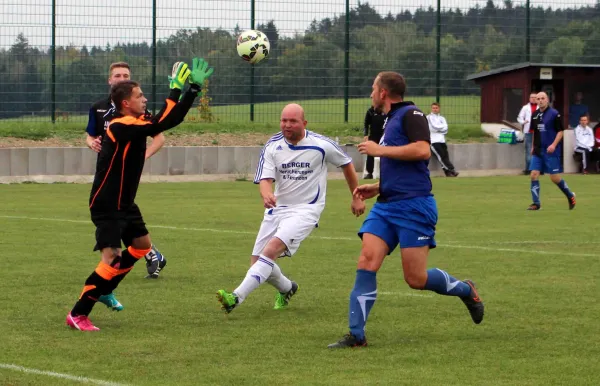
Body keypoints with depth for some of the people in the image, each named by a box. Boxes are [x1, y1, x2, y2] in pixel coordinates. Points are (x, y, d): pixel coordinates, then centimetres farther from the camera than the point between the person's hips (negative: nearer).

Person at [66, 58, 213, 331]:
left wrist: (194, 87, 5)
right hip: (106, 206, -10)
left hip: (124, 203, 10)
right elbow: (160, 124, -33)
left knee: (142, 245, 23)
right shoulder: (120, 126, -23)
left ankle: (103, 290, 32)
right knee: (112, 258, -17)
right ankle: (77, 315, -10)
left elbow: (173, 119, 11)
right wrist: (176, 89, -28)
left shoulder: (134, 124, 6)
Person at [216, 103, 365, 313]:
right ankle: (287, 288, 35)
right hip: (277, 208, 5)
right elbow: (264, 178, -10)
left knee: (272, 249, -27)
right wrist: (266, 194, -34)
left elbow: (347, 164, 8)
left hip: (306, 210, -5)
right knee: (257, 261, 2)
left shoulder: (321, 145, -8)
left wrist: (356, 198, 15)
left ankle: (236, 297, -34)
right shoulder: (272, 146, -2)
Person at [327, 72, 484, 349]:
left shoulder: (410, 114, -6)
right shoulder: (390, 120, 22)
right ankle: (356, 335, -8)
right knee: (366, 263, -7)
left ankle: (465, 290, 21)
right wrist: (377, 188, 18)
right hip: (386, 206, 9)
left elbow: (423, 150, -23)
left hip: (413, 205, -9)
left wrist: (380, 150, -15)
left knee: (416, 279, -6)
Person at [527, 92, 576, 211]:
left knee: (555, 178, -2)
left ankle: (570, 196, 22)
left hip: (551, 151, -5)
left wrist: (554, 145, -20)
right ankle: (536, 203, 1)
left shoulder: (554, 114, -9)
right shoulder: (535, 115, 8)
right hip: (538, 151, 5)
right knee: (534, 175, -5)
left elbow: (560, 131, -9)